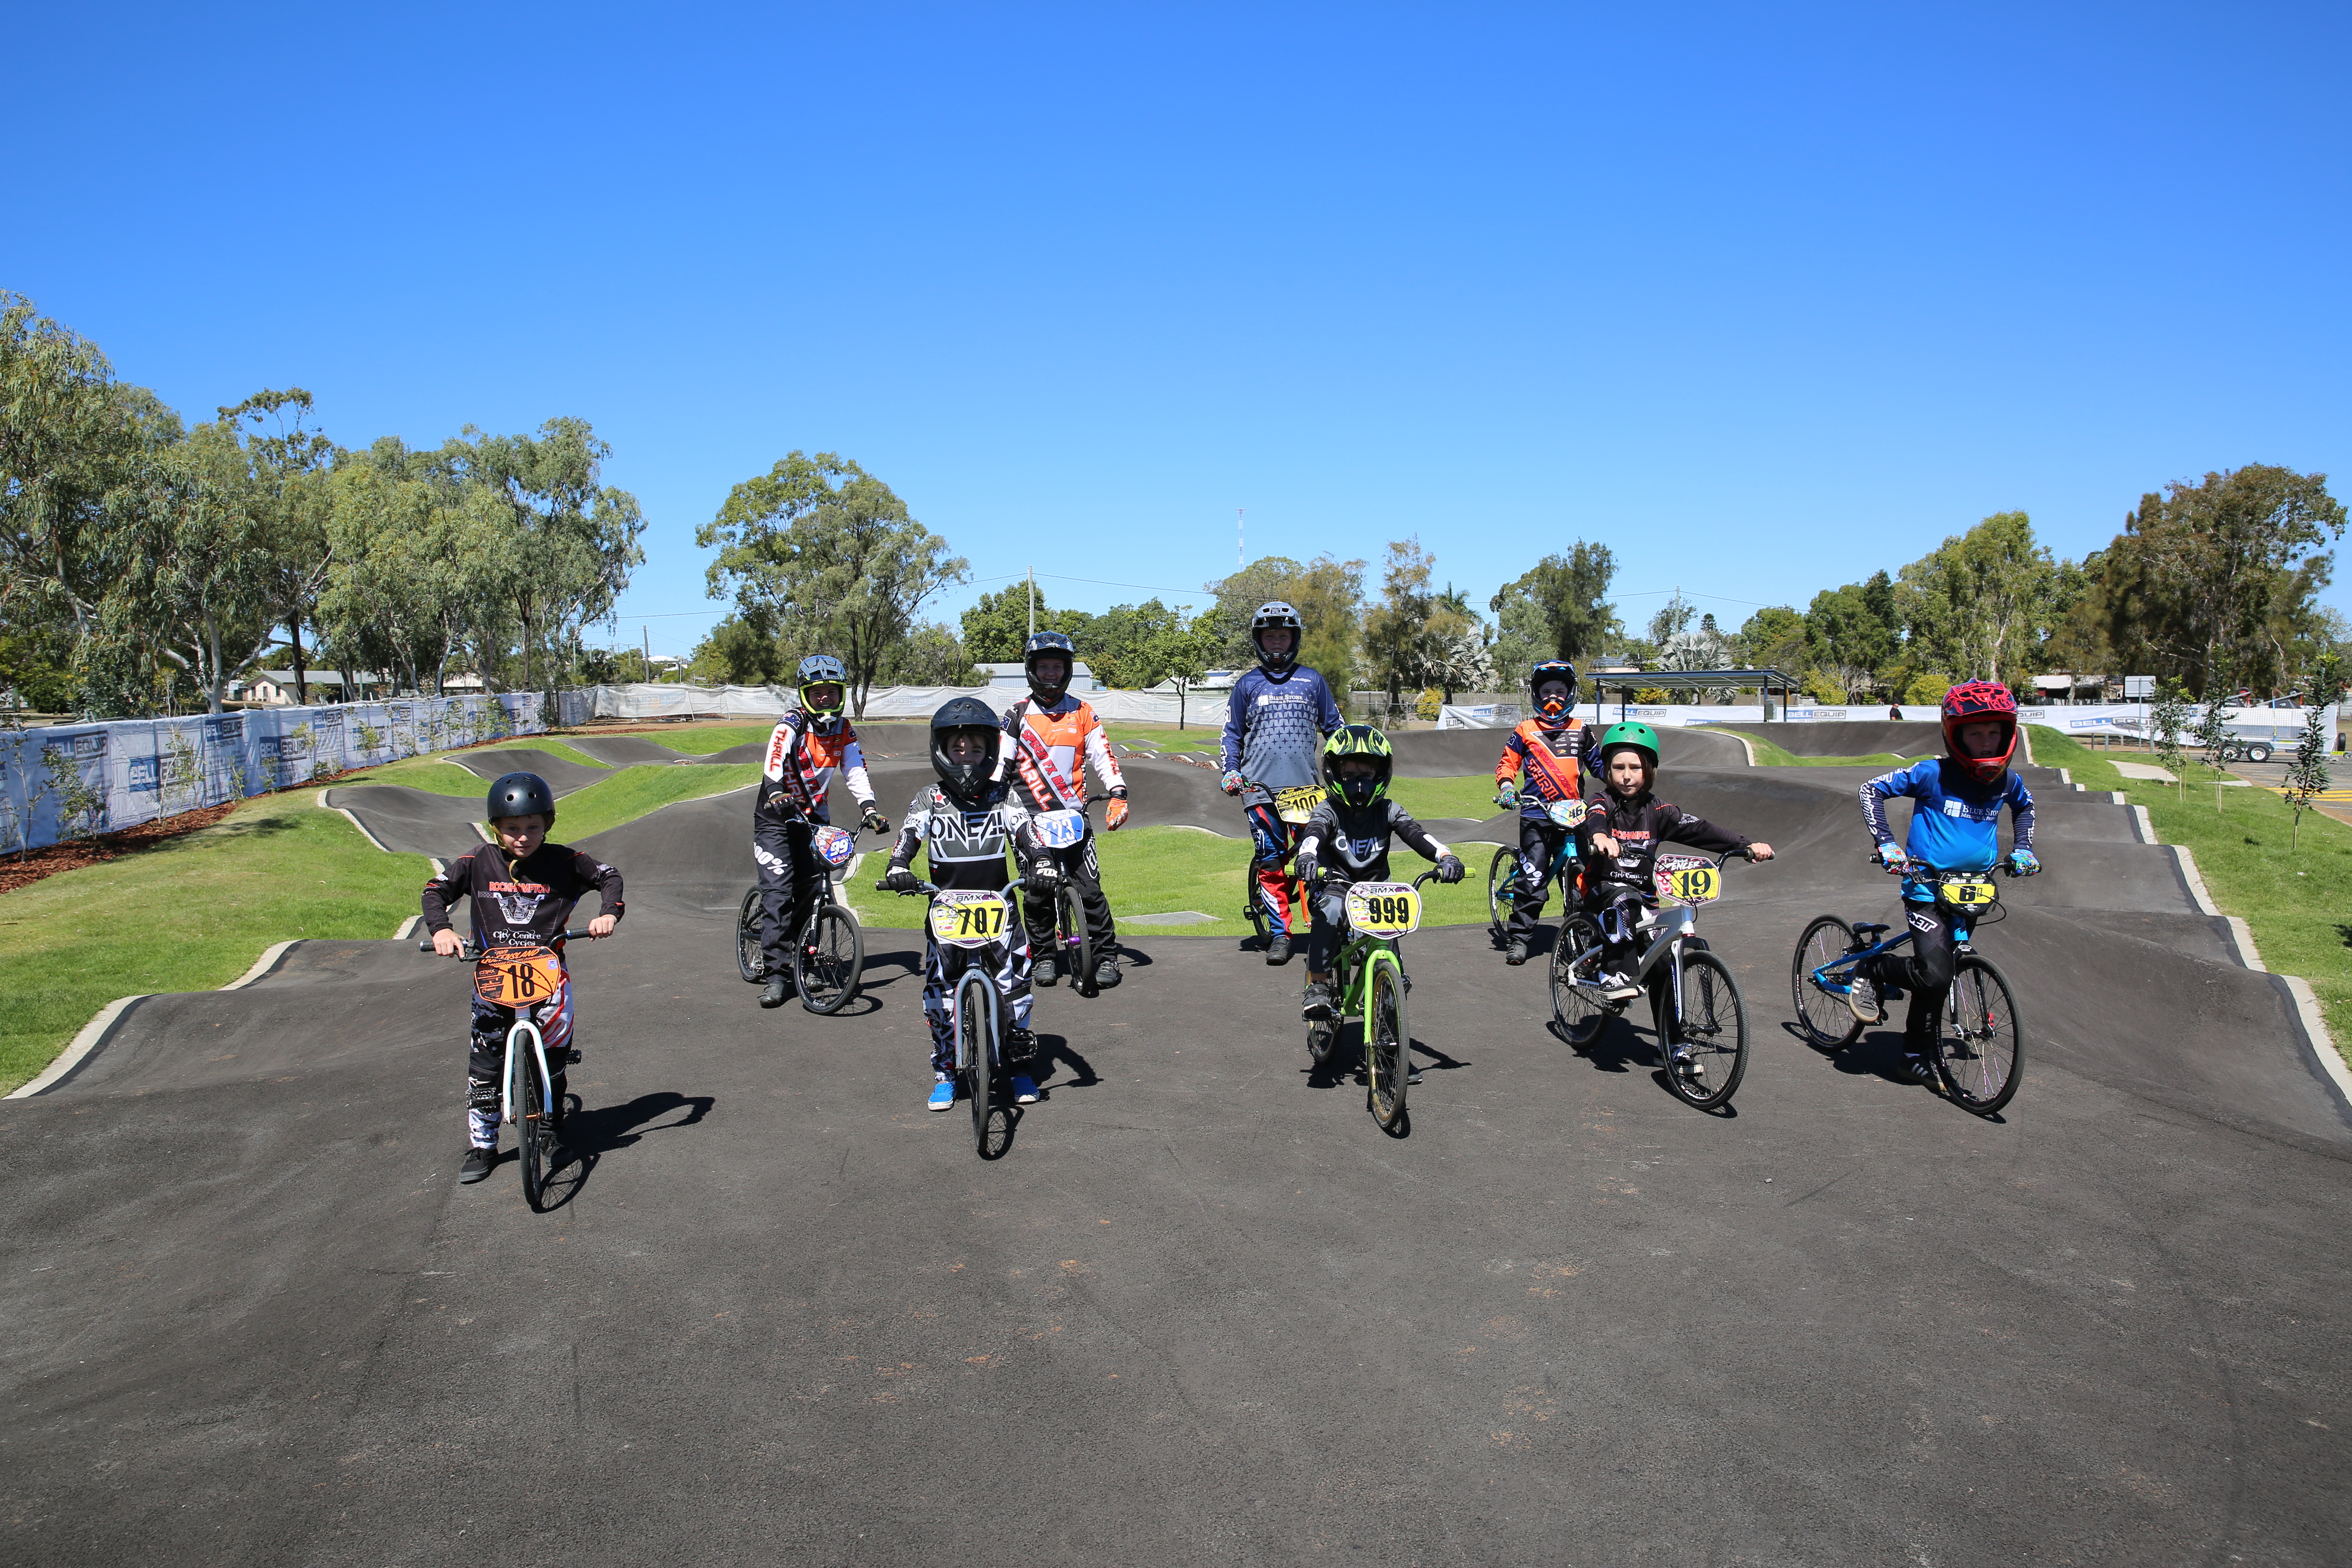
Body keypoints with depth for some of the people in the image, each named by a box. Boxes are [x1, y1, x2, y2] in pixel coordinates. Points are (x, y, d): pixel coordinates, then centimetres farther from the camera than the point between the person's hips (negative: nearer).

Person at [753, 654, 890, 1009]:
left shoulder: (844, 732, 0)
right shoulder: (791, 725, -16)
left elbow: (856, 772, -4)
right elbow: (775, 763, -33)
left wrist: (870, 809, -19)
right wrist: (777, 793, -51)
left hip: (814, 815, 5)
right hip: (777, 815, -5)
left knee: (814, 887, 3)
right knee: (779, 889, -13)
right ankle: (777, 972, -12)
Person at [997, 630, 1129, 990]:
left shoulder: (1082, 713, 10)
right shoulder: (1018, 715, 7)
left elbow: (1102, 757, 6)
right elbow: (1000, 763, 6)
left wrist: (1118, 795, -7)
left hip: (1074, 816, 0)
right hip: (1031, 820, 0)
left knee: (1089, 888, -6)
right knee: (1037, 891, 2)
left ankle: (1106, 956, 4)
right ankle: (1044, 958, 16)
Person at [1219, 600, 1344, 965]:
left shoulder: (1312, 682, 13)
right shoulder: (1247, 685, 13)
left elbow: (1333, 728, 19)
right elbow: (1232, 733, 17)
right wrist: (1231, 771, 3)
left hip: (1306, 785, 0)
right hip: (1260, 785, 0)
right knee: (1271, 861, -5)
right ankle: (1279, 932, 1)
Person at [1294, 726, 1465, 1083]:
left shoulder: (1388, 811, 3)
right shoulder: (1328, 811, -4)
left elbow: (1417, 835, -13)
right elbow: (1313, 833, -26)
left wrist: (1446, 856, -34)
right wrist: (1307, 856, -50)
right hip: (1335, 887, -2)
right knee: (1330, 910, -39)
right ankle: (1318, 987, -31)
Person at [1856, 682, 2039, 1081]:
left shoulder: (2008, 783, 3)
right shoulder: (1933, 774, -13)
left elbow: (2024, 807, 27)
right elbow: (1872, 790, -6)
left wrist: (2022, 848, 14)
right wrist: (1885, 843, -15)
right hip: (1927, 887, -5)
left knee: (1935, 974, 10)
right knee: (1935, 975, -21)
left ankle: (1915, 1050, 24)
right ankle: (1872, 971, 5)